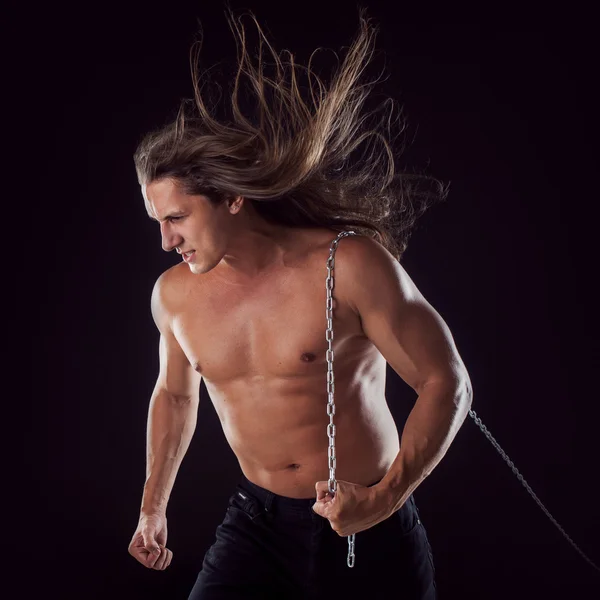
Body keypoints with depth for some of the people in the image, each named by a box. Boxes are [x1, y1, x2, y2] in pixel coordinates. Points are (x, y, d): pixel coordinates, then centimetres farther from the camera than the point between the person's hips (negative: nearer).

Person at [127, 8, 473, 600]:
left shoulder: (349, 265, -18)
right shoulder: (174, 294, -2)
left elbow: (447, 383, -14)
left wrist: (383, 500, -21)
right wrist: (153, 507, 23)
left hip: (370, 534, -3)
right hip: (256, 523, 3)